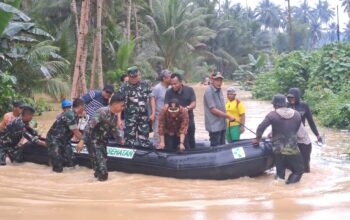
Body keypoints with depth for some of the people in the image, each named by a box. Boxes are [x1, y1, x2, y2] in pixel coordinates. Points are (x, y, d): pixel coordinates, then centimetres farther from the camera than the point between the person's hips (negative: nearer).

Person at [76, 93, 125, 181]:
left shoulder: (115, 116, 3)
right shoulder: (102, 112, -24)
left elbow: (114, 130, 22)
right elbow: (89, 126, -29)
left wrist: (120, 140, 35)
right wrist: (82, 141, -35)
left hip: (102, 142, 8)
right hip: (93, 141, -8)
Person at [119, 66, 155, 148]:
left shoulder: (145, 85, 5)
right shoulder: (124, 88, -2)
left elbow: (151, 98, 10)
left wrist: (153, 113, 2)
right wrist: (119, 119, -11)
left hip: (144, 117, 2)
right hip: (130, 119, -2)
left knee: (144, 142, 5)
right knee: (130, 140, 1)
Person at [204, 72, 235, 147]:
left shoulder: (219, 90, 9)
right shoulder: (209, 91, -15)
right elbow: (213, 110, -17)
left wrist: (226, 117, 4)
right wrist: (228, 116, -13)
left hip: (222, 124, 8)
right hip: (214, 126, -8)